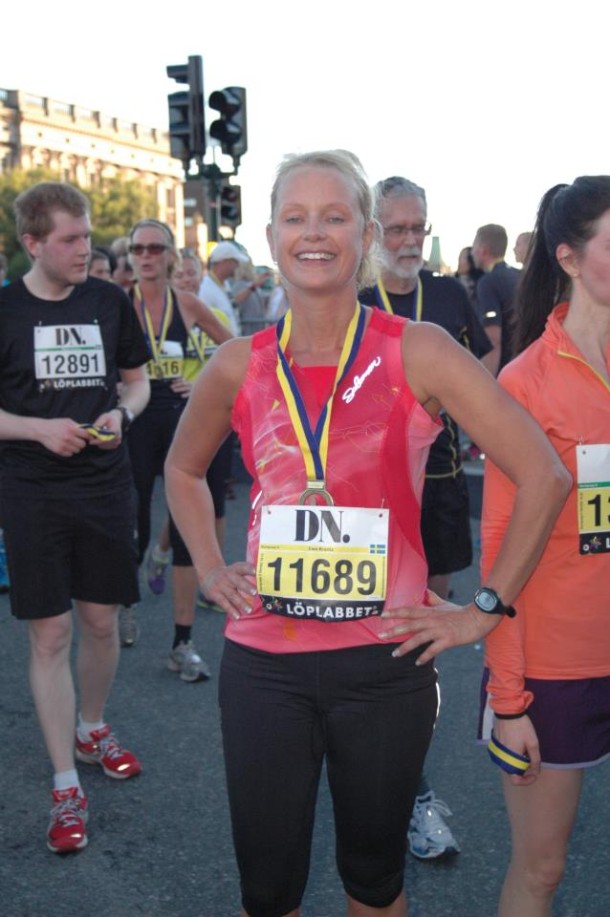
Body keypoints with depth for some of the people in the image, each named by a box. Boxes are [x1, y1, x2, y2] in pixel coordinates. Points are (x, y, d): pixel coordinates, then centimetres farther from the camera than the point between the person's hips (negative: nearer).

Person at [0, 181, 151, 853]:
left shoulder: (109, 302, 3)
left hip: (105, 486, 3)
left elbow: (137, 380, 14)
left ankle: (92, 729, 38)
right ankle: (66, 786, 11)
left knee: (100, 621, 12)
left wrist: (122, 414, -7)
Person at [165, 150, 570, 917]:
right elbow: (183, 471, 20)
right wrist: (210, 570, 9)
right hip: (263, 663, 2)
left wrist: (485, 609, -9)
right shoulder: (239, 365, 1)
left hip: (385, 662, -2)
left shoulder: (417, 351, -8)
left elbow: (542, 476, -10)